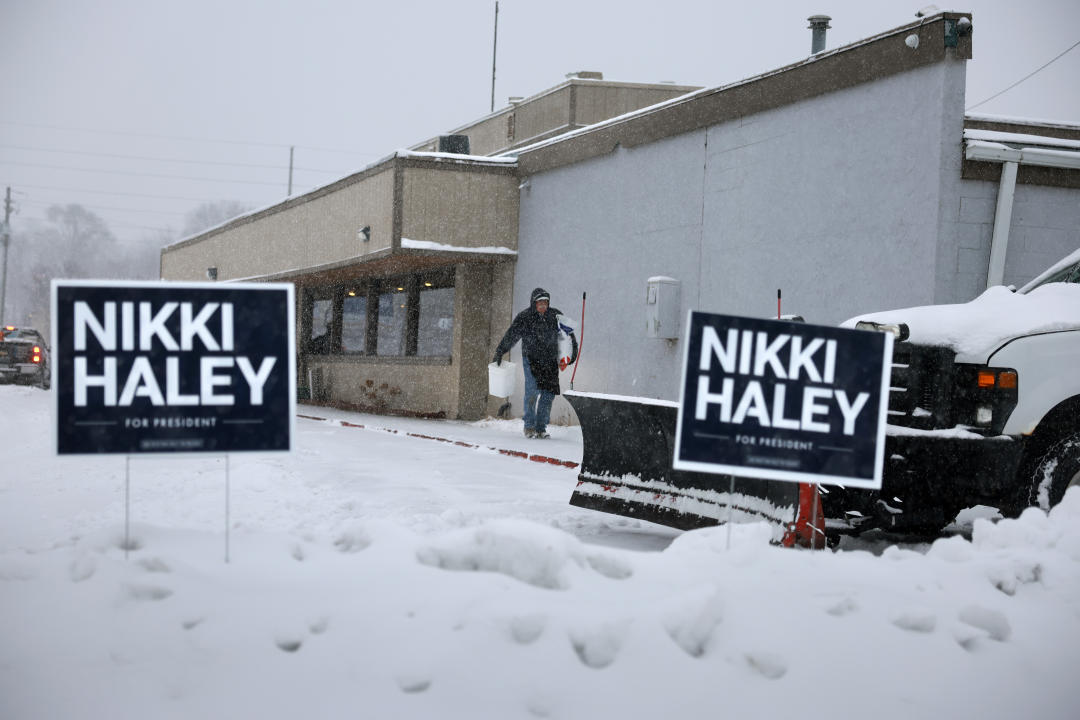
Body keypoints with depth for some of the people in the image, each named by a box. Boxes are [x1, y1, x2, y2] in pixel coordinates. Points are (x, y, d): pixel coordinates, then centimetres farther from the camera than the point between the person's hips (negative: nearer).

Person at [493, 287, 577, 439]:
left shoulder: (555, 316, 5)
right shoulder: (524, 317, -5)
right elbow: (511, 336, -2)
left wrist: (573, 349, 17)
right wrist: (499, 353, -4)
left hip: (550, 361, 3)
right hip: (531, 359, -3)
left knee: (548, 394, 0)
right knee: (532, 391, -15)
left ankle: (541, 427, 10)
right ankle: (529, 425, -4)